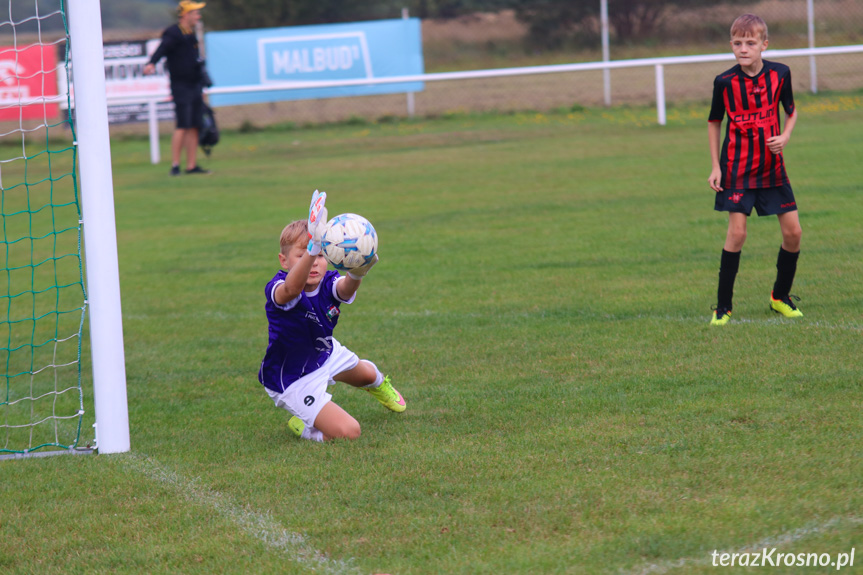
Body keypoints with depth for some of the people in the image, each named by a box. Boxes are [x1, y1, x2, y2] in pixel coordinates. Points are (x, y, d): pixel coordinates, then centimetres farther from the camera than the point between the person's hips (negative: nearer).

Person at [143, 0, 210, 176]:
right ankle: (175, 165, -9)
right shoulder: (173, 34, -9)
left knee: (194, 127, 7)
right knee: (183, 126, -12)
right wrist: (151, 64, -47)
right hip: (181, 87, -8)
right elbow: (162, 49, -27)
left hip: (194, 87, 8)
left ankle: (191, 166, 10)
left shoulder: (191, 35, 17)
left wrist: (200, 89, 25)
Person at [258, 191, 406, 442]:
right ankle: (303, 425, 13)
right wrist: (312, 245, -77)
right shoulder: (276, 290, -34)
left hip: (326, 354, 7)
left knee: (367, 374, 36)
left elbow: (346, 289, -45)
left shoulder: (328, 283, -20)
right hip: (293, 381, -7)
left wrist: (356, 274, -72)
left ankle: (379, 384, 75)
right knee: (348, 432, -17)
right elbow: (291, 289, -60)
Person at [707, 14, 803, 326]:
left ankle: (780, 297, 21)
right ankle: (723, 306, -1)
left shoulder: (779, 74, -4)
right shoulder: (724, 82, -9)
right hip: (737, 169, -3)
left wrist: (785, 136, -9)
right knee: (737, 232, -11)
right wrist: (715, 167, 1)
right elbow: (714, 122, 5)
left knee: (793, 230, 1)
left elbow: (791, 111, 12)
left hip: (772, 166, 3)